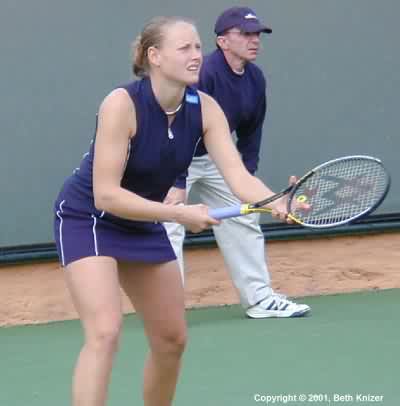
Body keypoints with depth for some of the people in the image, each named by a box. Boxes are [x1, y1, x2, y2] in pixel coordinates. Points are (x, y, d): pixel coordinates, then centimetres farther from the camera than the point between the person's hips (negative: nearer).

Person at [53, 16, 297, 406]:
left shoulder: (205, 108, -13)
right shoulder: (122, 103, -28)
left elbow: (238, 176, -22)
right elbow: (106, 196, -30)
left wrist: (277, 203, -42)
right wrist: (180, 214, -35)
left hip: (144, 223, 7)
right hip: (87, 218, -7)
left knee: (172, 340, 11)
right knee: (105, 332, -23)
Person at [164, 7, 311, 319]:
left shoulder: (256, 79, -4)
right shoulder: (202, 74, -29)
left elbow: (251, 131, 9)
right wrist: (178, 184, -30)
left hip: (214, 158, 8)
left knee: (244, 222, 10)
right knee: (169, 230, -13)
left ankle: (260, 298, 20)